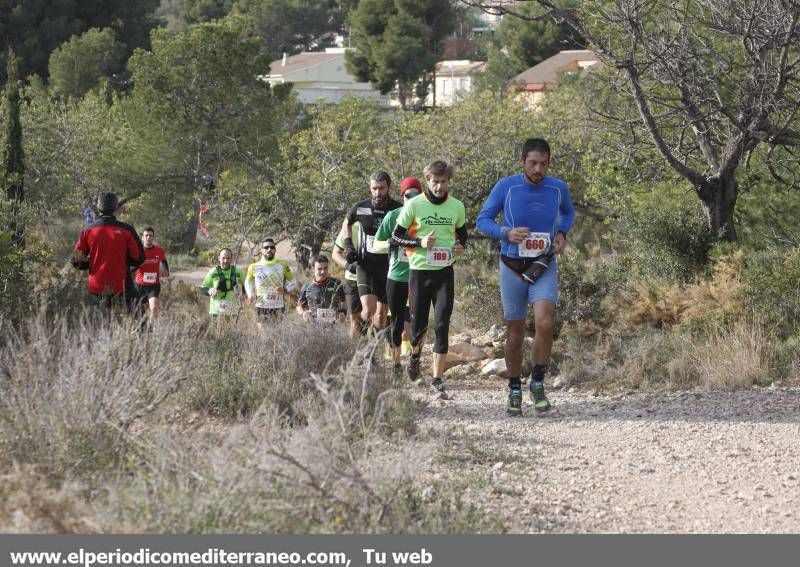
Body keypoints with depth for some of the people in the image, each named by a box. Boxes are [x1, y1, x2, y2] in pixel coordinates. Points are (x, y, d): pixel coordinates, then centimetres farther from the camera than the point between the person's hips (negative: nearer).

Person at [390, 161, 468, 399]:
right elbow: (396, 236, 0)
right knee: (419, 323, 5)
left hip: (445, 272, 1)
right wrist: (420, 242, -16)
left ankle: (437, 380, -5)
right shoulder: (414, 205, -4)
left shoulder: (457, 207, 4)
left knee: (442, 325, -8)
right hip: (419, 270, -1)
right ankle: (415, 354, 41)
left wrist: (460, 246, -1)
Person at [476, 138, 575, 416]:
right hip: (512, 267, 0)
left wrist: (562, 234, -1)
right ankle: (514, 391, 23)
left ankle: (538, 383, -3)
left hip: (544, 267, 0)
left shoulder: (558, 189, -4)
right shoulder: (506, 187, -10)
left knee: (545, 323, -21)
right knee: (515, 332, 6)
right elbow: (483, 219, -2)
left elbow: (568, 212, 18)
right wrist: (506, 233, -20)